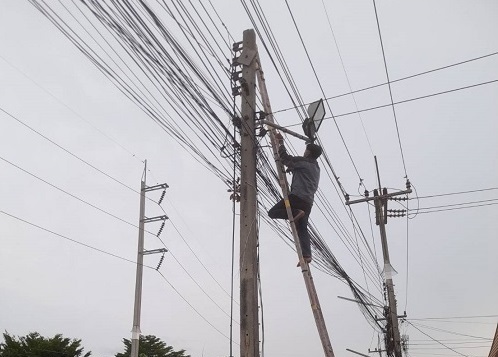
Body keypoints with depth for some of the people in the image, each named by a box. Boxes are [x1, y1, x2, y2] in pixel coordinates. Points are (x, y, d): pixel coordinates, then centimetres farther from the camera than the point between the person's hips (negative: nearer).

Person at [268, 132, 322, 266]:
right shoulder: (316, 168, 25)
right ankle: (307, 255, -9)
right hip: (308, 201, 8)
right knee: (302, 229, 5)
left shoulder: (302, 161, 1)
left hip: (297, 196, -8)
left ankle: (295, 212, -19)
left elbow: (285, 158, 2)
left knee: (272, 212, 1)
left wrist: (280, 142, 13)